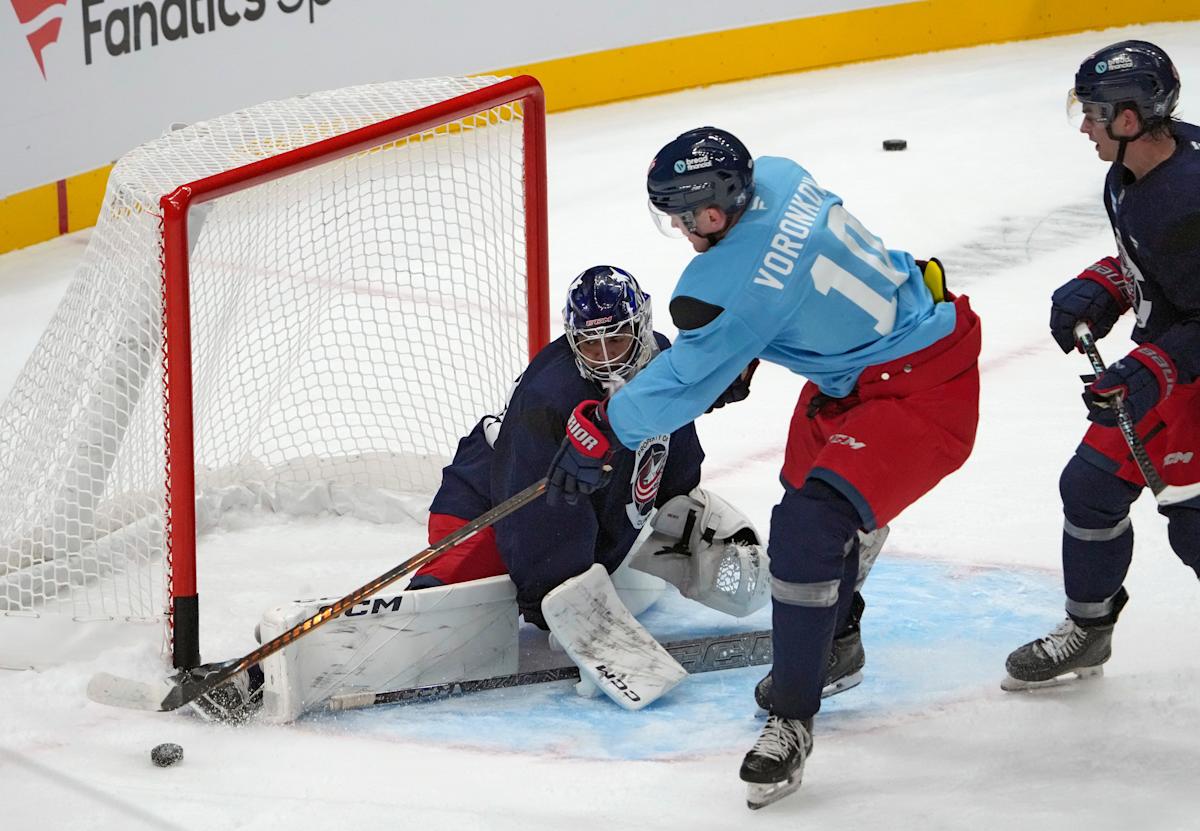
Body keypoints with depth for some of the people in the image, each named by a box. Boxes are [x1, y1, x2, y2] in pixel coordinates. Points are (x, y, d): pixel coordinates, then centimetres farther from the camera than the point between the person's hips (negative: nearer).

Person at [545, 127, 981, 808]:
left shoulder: (737, 284, -30)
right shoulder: (776, 178, -6)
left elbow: (689, 379, -17)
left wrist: (601, 431, -4)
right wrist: (741, 360, 19)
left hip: (921, 391, -11)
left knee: (810, 526, -21)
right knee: (813, 490, 27)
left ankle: (792, 720, -15)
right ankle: (833, 643, 48)